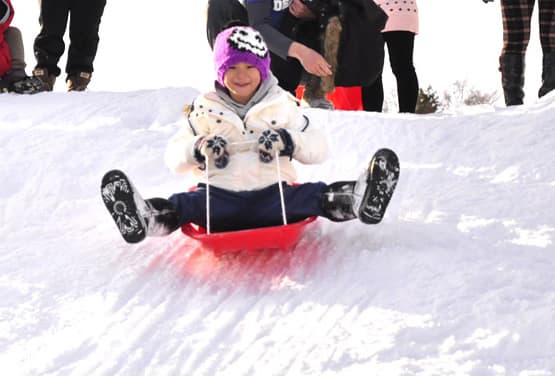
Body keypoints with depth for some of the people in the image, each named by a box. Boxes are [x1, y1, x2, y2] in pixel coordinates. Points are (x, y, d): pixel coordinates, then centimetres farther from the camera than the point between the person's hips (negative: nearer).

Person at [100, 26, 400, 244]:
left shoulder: (283, 105, 13)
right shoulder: (205, 109, 14)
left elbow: (319, 149, 10)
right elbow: (173, 156, 13)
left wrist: (288, 141, -11)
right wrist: (199, 150, -10)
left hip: (274, 197, 0)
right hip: (220, 199, 0)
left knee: (316, 196, -30)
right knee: (185, 204, -32)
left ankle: (360, 201, -56)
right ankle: (143, 220, -60)